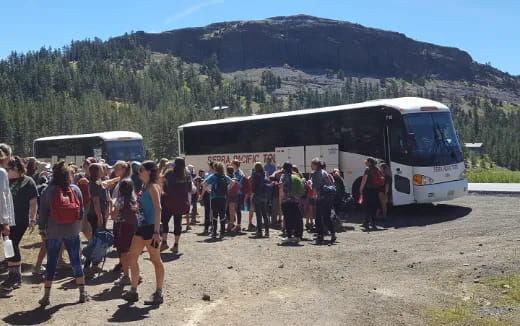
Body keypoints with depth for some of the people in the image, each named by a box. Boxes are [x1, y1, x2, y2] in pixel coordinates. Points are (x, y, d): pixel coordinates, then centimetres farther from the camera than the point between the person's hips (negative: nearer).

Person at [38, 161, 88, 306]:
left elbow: (43, 212, -5)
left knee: (51, 262, 7)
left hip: (53, 232, -1)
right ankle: (83, 292, 14)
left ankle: (46, 296, 10)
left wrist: (42, 228, 6)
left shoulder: (49, 191, -8)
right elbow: (81, 210, 3)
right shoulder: (75, 189, -2)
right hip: (73, 231, 2)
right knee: (76, 261, 10)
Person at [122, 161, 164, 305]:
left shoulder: (153, 187, -12)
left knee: (156, 260, 1)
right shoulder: (145, 187, 14)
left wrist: (156, 231, -25)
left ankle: (158, 294, 10)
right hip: (142, 226, 9)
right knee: (132, 258, 11)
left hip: (151, 227, -9)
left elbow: (158, 208, -20)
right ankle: (133, 292, 20)